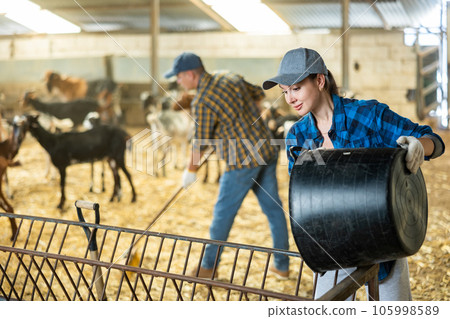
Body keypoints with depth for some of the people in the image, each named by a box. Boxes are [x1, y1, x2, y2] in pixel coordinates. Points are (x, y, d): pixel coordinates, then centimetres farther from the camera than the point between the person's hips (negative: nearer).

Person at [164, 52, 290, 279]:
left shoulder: (202, 102, -15)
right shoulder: (230, 77, 8)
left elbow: (200, 143, -8)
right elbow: (258, 94, 23)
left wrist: (190, 171, 7)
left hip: (242, 161, -8)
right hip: (267, 152, 8)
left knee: (223, 212, 6)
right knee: (273, 207, 13)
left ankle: (209, 267, 19)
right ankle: (282, 265, 22)